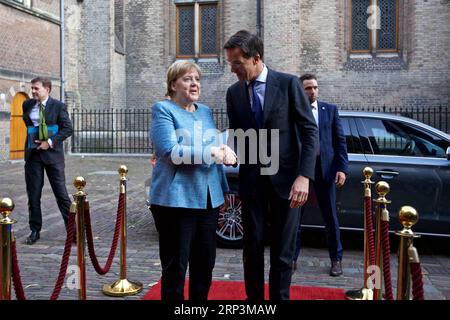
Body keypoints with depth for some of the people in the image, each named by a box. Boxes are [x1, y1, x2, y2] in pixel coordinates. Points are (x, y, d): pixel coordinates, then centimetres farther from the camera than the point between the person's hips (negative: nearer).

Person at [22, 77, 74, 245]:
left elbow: (68, 128, -8)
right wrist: (33, 139, 16)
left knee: (61, 193, -1)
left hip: (52, 153, -4)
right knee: (33, 195, 7)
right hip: (33, 154, 4)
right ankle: (35, 231, 18)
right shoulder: (27, 104, 8)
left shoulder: (58, 106, -4)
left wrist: (50, 142, -15)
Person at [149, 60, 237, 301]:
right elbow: (169, 151, -17)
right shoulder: (163, 109, -5)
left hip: (208, 198, 7)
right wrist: (212, 153, -20)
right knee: (175, 266, 4)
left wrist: (225, 150, -6)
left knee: (205, 263, 14)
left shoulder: (205, 112, 16)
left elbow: (216, 147, 18)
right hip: (176, 199, -6)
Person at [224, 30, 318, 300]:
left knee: (283, 250, 7)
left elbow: (310, 131, -7)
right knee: (252, 247, 9)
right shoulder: (234, 92, 7)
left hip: (285, 178, -3)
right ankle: (254, 297, 25)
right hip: (251, 180, 3)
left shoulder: (288, 83, -5)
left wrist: (303, 176, -16)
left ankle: (279, 296, 22)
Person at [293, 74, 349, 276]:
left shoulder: (330, 109, 6)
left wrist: (342, 168, -5)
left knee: (330, 217, 9)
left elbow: (340, 141, 4)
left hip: (325, 168, 1)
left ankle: (336, 259, 22)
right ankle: (292, 257, 21)